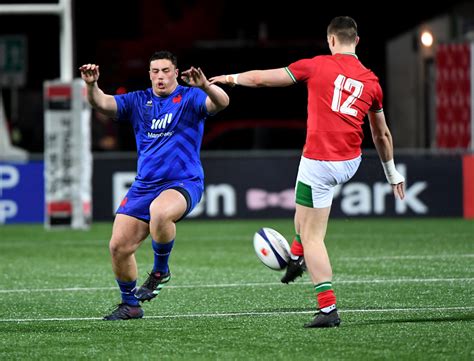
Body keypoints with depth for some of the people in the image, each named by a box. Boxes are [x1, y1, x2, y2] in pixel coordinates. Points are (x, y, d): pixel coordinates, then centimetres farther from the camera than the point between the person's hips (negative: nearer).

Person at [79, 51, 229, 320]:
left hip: (183, 183, -5)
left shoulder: (190, 98, -2)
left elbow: (222, 102, -19)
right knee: (119, 246, -2)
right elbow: (104, 103, 0)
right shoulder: (138, 101, 11)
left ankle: (161, 271, -14)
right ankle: (130, 305, 19)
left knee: (160, 211, -39)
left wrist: (205, 86, -40)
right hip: (144, 185, 5)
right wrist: (92, 86, -22)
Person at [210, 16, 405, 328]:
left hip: (318, 160, -5)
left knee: (312, 236, 0)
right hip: (350, 163, 5)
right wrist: (393, 172, 30)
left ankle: (328, 308, -7)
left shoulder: (317, 66, -4)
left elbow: (263, 79, 2)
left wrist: (232, 78, 20)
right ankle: (297, 257, 36)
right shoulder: (371, 81, 6)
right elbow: (382, 134, 17)